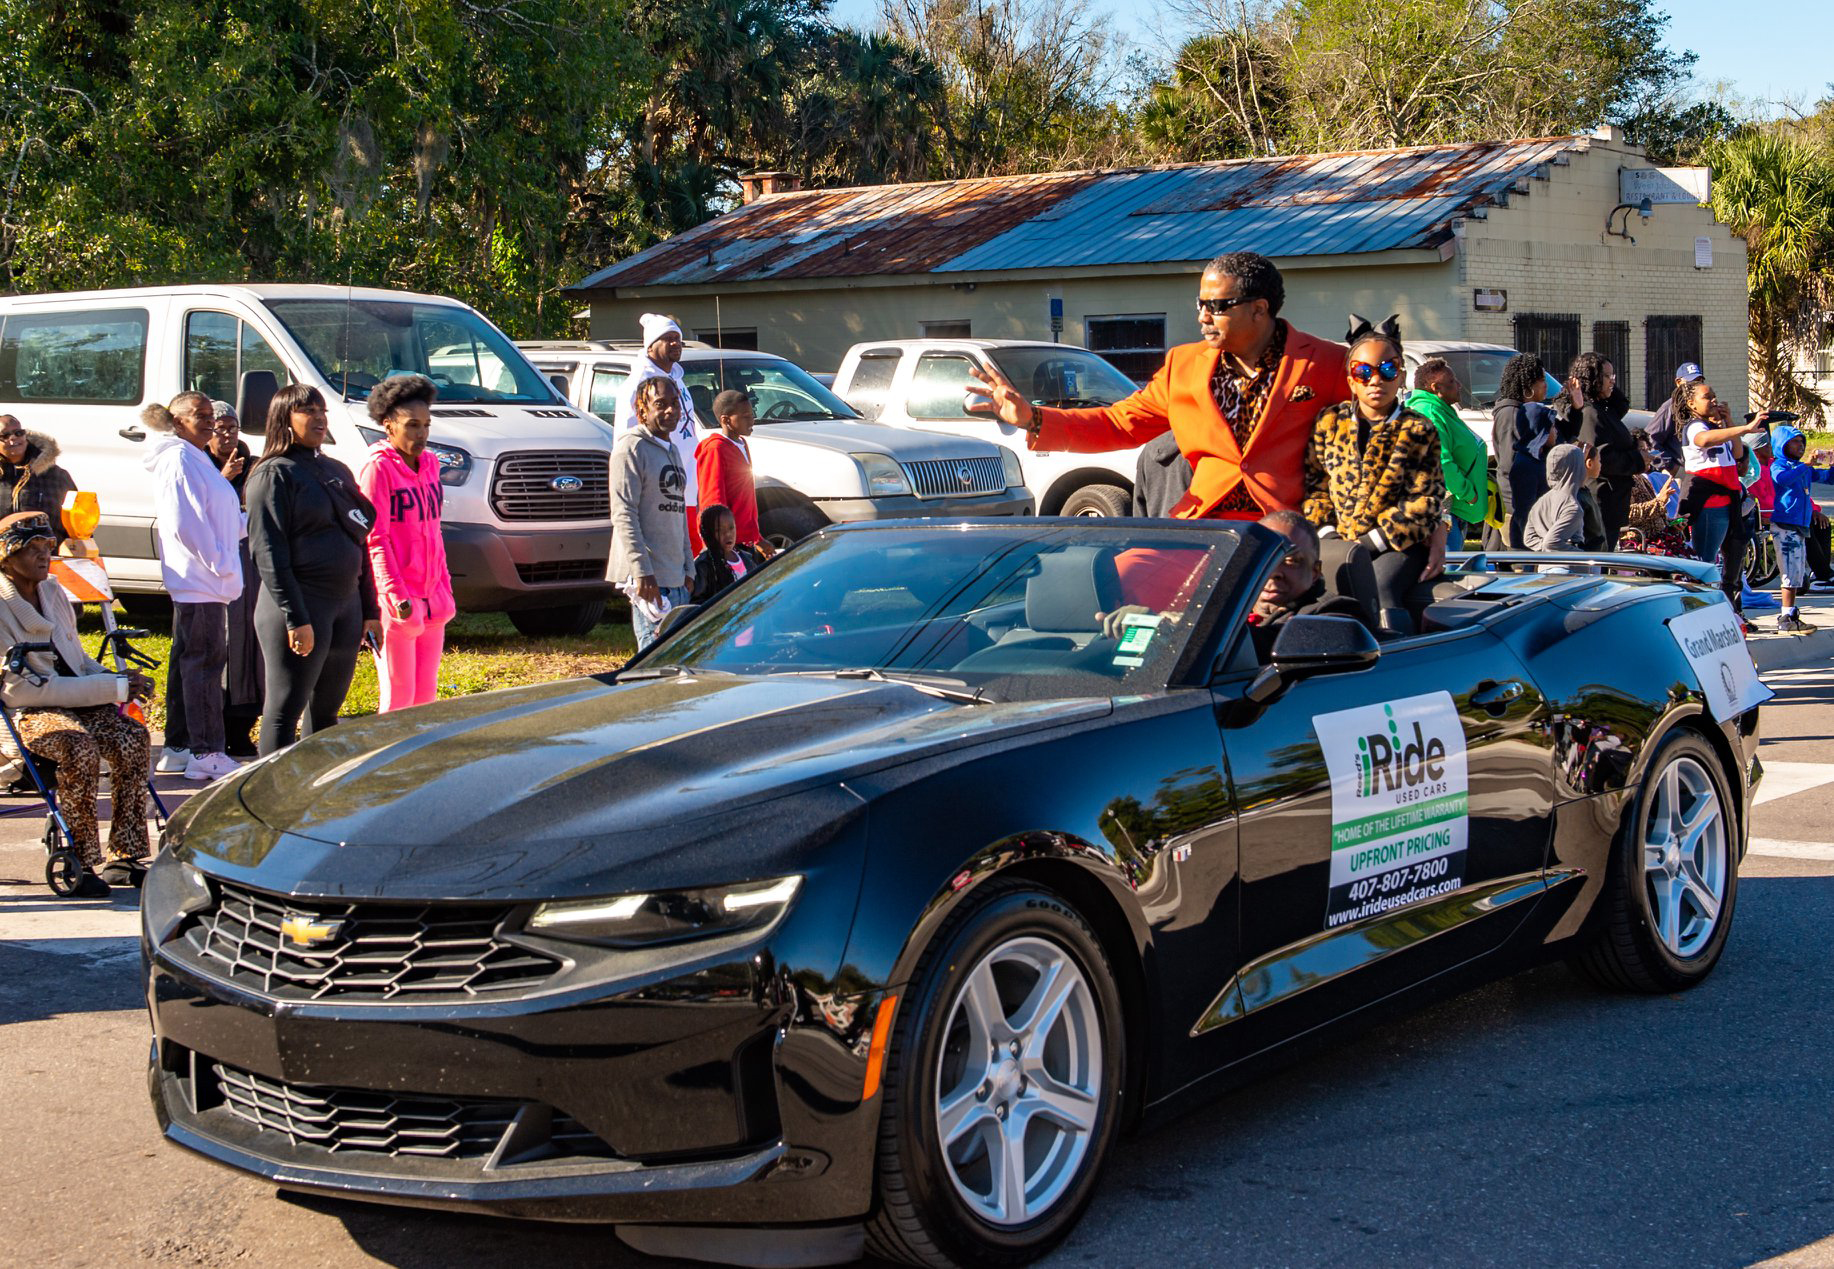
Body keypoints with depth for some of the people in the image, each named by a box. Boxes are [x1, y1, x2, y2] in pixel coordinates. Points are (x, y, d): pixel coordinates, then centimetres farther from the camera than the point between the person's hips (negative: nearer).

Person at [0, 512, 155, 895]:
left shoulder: (53, 592, 13)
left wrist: (116, 681, -3)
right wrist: (112, 687, -20)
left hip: (74, 702, 6)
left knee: (132, 737, -23)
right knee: (79, 745, -36)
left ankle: (123, 856, -17)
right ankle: (82, 861, -25)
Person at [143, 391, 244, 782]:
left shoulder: (198, 459, 19)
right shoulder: (180, 460, -13)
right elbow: (185, 523, -20)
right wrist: (217, 562, -18)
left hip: (202, 578, 11)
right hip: (200, 579, -11)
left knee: (187, 660, 14)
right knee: (205, 662, -10)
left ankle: (178, 748, 20)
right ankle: (207, 753, -9)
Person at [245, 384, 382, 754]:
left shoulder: (337, 471, 17)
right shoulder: (274, 474, -5)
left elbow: (359, 544, 20)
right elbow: (269, 553, -12)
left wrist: (370, 609, 14)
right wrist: (295, 619, -19)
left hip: (346, 604, 7)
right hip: (300, 605, -7)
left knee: (326, 711, 12)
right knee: (285, 711, -5)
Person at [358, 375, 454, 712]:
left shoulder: (429, 463, 11)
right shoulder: (378, 466, -11)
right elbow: (375, 539, -14)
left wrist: (444, 587, 15)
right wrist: (396, 597, -19)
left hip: (432, 601, 7)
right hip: (398, 604, -7)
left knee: (426, 695, 10)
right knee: (398, 698, -3)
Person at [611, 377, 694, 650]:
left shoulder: (672, 451, 19)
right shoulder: (631, 448, -8)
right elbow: (623, 514, -15)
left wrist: (688, 569, 19)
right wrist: (642, 572, -21)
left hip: (676, 577, 9)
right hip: (650, 578, -9)